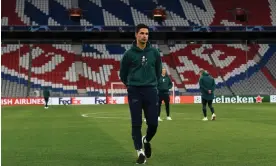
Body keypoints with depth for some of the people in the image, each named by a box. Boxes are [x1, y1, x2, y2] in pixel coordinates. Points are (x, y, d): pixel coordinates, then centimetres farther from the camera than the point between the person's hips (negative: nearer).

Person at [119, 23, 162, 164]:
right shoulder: (129, 54, -2)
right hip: (134, 92, -2)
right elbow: (123, 74, 9)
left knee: (153, 123, 1)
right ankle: (140, 151, 10)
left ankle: (146, 140, 32)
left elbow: (158, 71, 18)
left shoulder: (154, 52, 4)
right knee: (136, 124, -2)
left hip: (151, 91, 2)